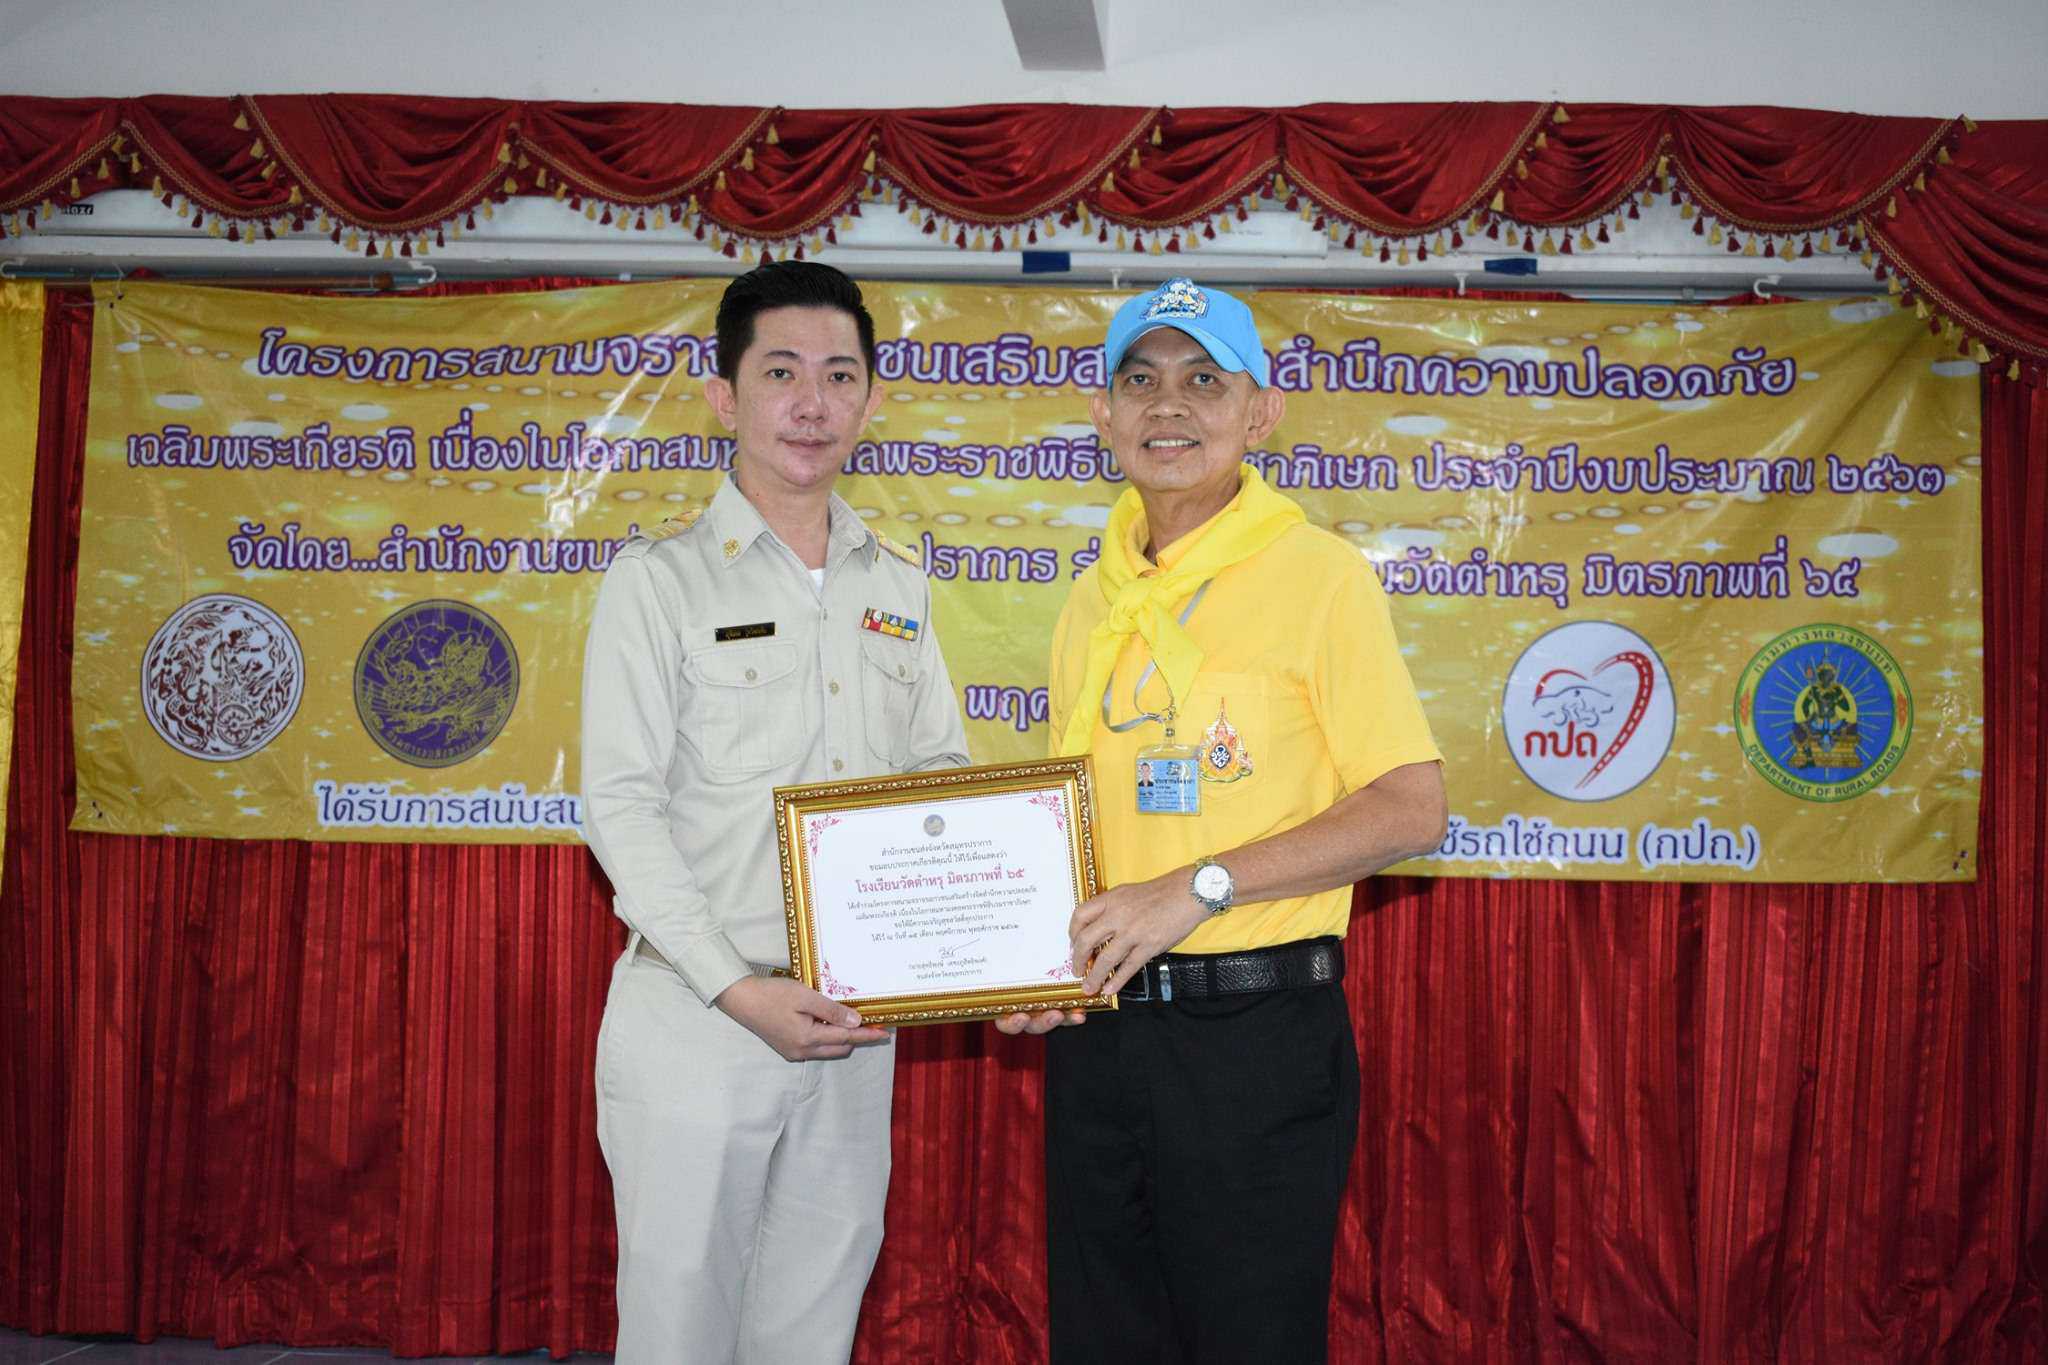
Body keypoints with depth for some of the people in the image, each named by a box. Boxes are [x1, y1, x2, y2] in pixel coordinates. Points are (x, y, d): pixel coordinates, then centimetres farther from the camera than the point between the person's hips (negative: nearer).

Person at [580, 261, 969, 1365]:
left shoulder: (897, 584, 9)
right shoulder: (660, 578, -6)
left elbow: (941, 774, 13)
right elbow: (622, 806, -11)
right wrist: (739, 990, -19)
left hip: (856, 1015, 4)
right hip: (695, 1015, -4)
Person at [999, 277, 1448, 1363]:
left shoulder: (1317, 575, -8)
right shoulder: (1096, 598, 11)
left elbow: (1412, 810, -13)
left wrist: (1198, 887, -18)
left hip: (1256, 1029, -6)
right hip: (1096, 1021, 6)